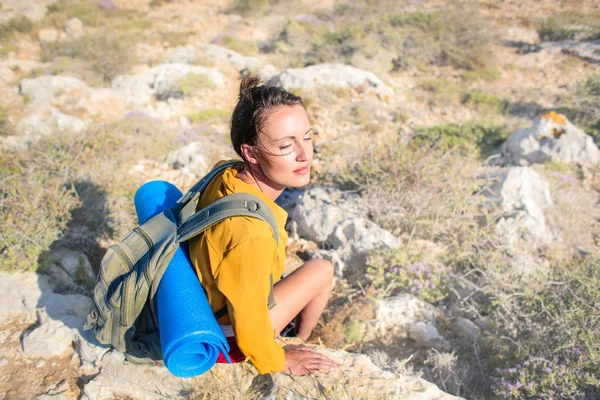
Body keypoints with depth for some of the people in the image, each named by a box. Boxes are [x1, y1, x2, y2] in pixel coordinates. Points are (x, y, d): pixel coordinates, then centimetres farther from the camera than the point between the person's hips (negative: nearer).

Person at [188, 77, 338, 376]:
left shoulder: (226, 175, -17)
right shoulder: (252, 232, -41)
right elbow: (249, 317, -28)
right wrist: (278, 361, -6)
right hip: (225, 341, -7)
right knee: (321, 271, -4)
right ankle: (301, 341, 26)